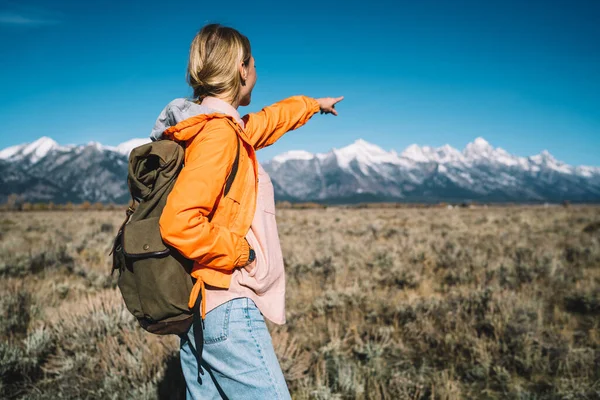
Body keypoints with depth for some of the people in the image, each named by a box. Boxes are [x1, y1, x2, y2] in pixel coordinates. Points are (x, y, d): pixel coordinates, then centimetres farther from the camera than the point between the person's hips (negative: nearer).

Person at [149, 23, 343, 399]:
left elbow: (268, 120, 32)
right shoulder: (218, 133, -17)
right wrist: (240, 254, -14)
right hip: (227, 308, -10)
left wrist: (313, 104, 45)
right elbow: (180, 224, -27)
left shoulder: (203, 125, 13)